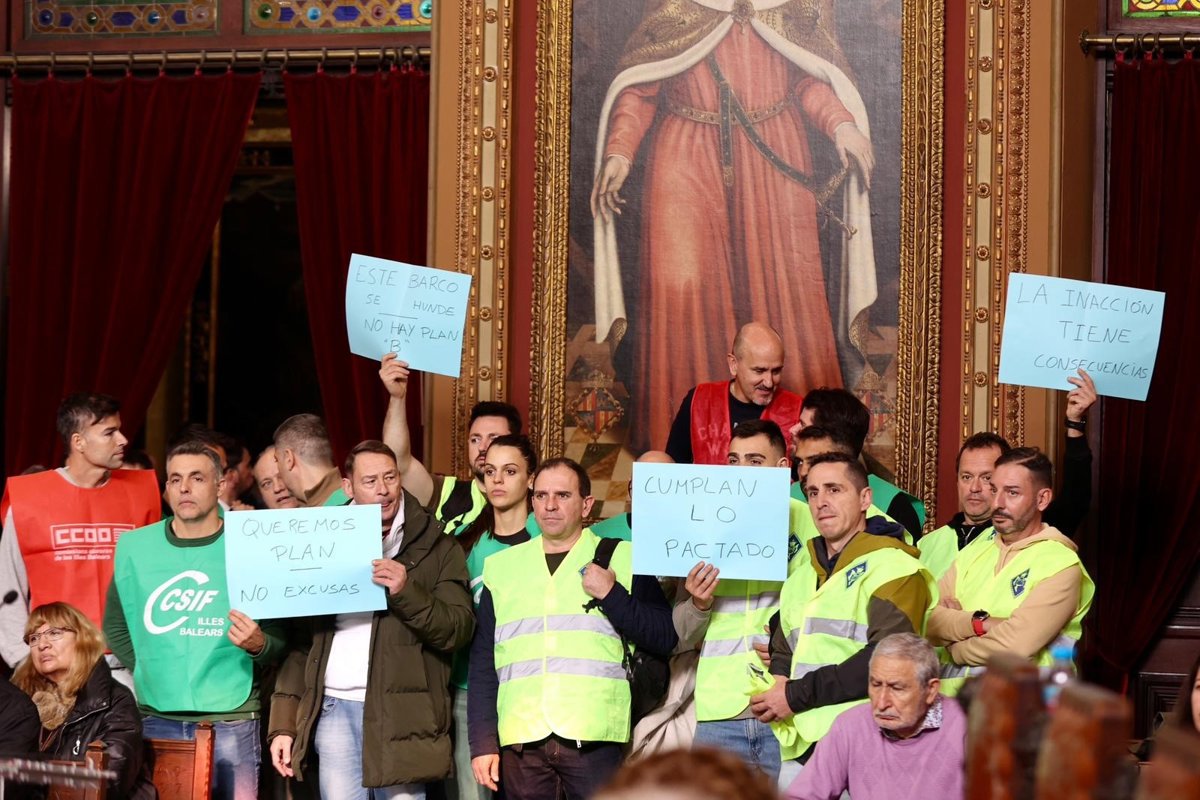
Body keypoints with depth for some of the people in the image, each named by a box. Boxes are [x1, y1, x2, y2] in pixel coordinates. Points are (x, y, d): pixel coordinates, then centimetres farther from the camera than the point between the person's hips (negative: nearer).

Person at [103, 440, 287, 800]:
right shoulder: (135, 547, 5)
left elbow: (279, 641, 1)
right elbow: (115, 626, 17)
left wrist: (258, 645, -19)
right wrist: (145, 671, 7)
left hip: (231, 721, -2)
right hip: (157, 719, 2)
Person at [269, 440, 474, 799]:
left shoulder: (436, 549, 5)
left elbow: (458, 630, -4)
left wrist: (406, 591, -19)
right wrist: (283, 723, 5)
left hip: (400, 713, -3)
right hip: (334, 708, 3)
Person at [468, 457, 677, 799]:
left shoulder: (621, 559, 8)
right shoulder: (502, 566, 14)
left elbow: (665, 639, 2)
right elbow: (483, 662, 13)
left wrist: (611, 594, -9)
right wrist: (482, 742, 5)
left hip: (592, 738, -2)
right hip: (521, 740, 2)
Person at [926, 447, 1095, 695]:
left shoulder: (1061, 565, -4)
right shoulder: (974, 552, 15)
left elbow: (1016, 645, -16)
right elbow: (928, 621, 3)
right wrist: (979, 623, -14)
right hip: (950, 698, 4)